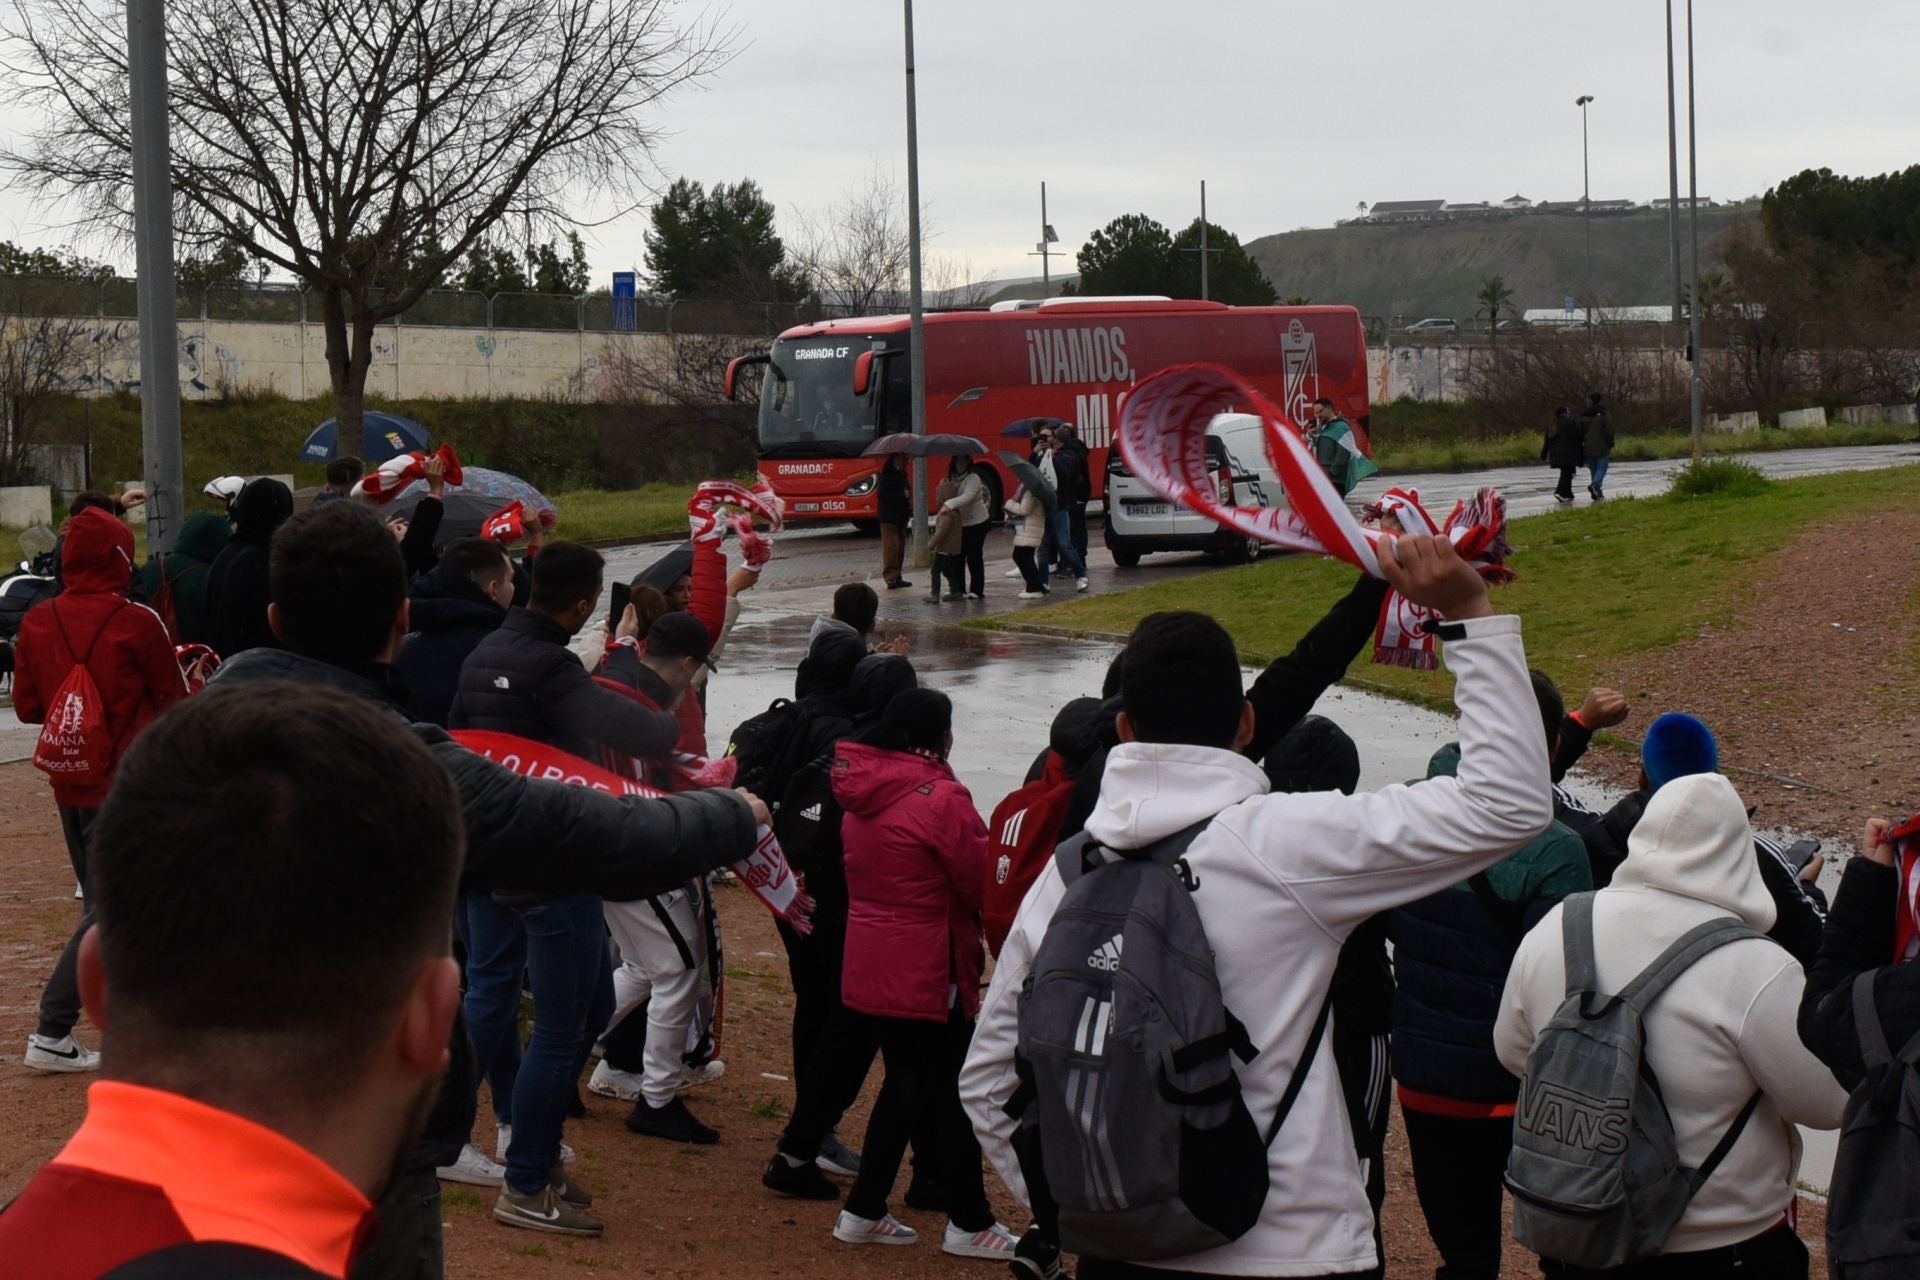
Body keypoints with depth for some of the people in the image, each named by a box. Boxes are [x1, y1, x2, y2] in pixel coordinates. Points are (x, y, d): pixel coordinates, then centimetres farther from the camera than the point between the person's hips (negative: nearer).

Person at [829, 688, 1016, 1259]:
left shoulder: (862, 793, 7)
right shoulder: (941, 798, -18)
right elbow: (981, 881, -13)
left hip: (869, 965, 8)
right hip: (928, 971, -8)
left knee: (905, 1085, 18)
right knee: (953, 1093, 4)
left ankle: (863, 1211, 20)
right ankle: (969, 1224, 12)